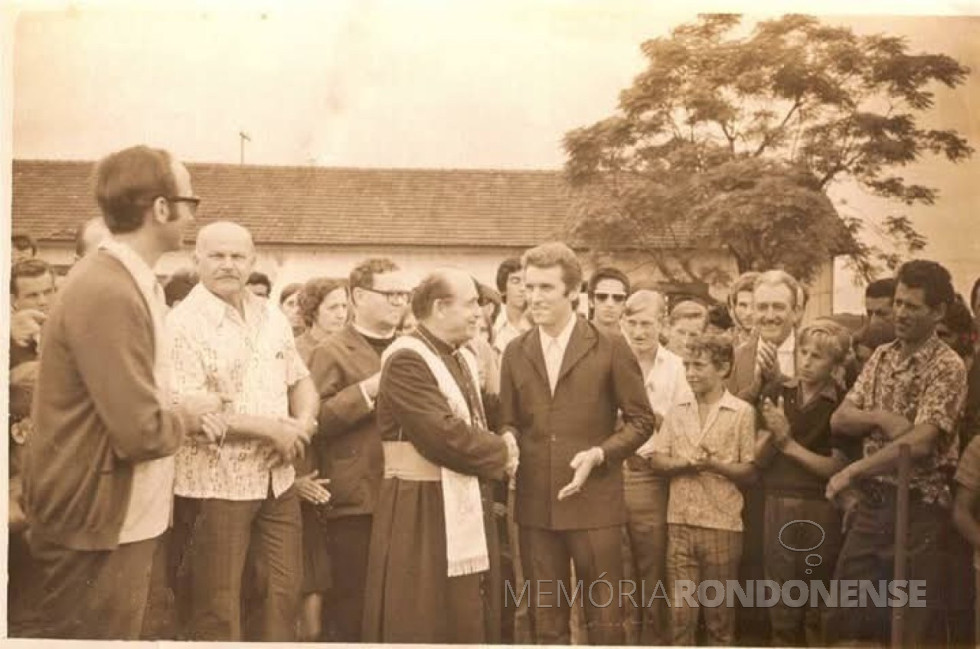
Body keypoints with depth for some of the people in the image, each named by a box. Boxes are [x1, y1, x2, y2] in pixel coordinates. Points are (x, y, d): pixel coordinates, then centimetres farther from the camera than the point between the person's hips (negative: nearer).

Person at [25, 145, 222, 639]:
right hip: (97, 524, -10)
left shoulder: (120, 279, 9)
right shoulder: (109, 292, -24)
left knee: (117, 633, 21)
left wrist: (180, 412, 1)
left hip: (116, 514, 10)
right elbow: (140, 431, -26)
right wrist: (191, 413, -8)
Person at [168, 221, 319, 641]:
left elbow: (301, 380, 15)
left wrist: (302, 424, -8)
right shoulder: (183, 324, -12)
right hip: (214, 486, -6)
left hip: (277, 480, 6)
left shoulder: (271, 317, 8)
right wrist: (268, 428, -18)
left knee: (285, 595, 15)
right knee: (217, 610, 8)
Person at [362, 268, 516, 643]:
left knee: (469, 619, 15)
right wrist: (501, 453, -10)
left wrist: (498, 447, -3)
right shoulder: (406, 360, -18)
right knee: (423, 623, -2)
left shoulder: (463, 359, 13)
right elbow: (444, 436, -25)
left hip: (465, 506, 9)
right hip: (422, 510, -9)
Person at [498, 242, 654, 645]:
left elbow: (641, 419, 1)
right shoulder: (515, 352, 8)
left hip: (594, 503, -3)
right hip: (535, 505, 3)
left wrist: (598, 454, -14)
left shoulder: (610, 348, -2)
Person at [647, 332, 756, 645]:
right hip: (679, 521, 3)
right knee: (680, 609, 7)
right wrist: (683, 462, -13)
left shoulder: (742, 412, -3)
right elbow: (656, 459, 5)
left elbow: (750, 471, -3)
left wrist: (713, 464, -17)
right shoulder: (677, 411, 9)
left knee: (719, 610, 8)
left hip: (721, 522, -3)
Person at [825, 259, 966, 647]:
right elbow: (839, 420, 5)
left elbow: (919, 443, -21)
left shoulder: (947, 367, -11)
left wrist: (852, 472, -16)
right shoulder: (881, 356, 10)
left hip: (919, 509, -6)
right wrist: (881, 417, -14)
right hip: (871, 503, 6)